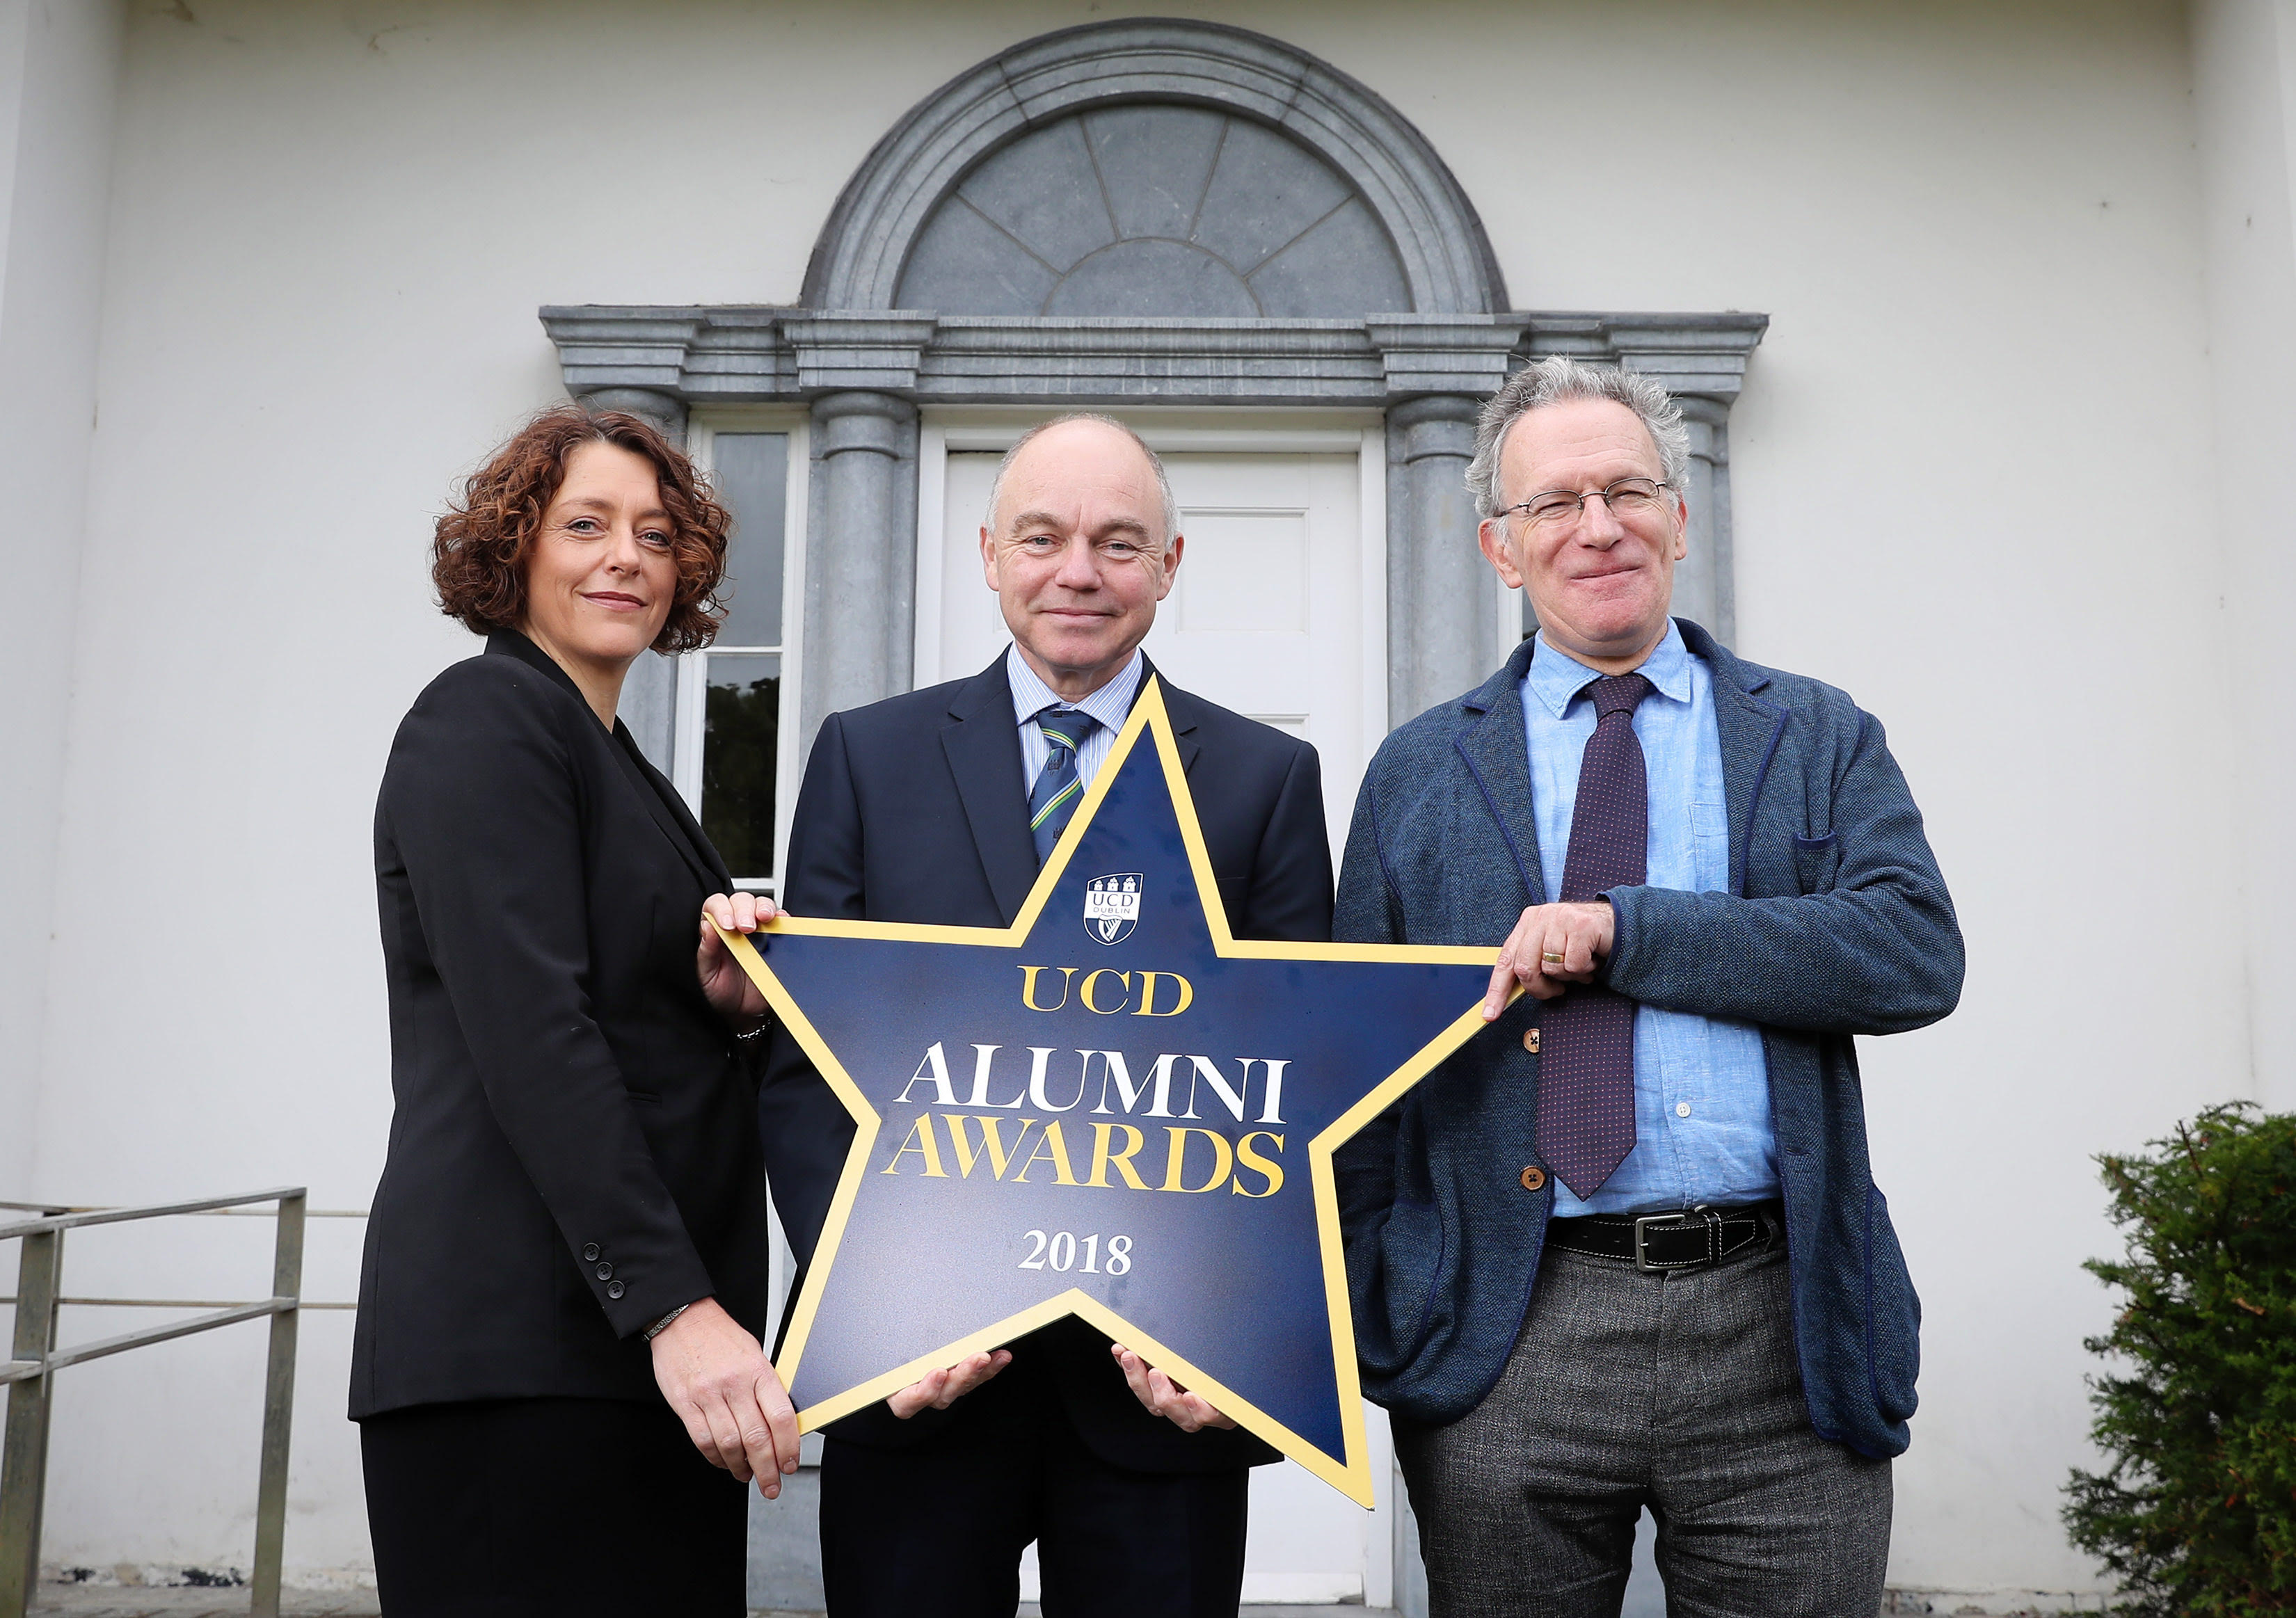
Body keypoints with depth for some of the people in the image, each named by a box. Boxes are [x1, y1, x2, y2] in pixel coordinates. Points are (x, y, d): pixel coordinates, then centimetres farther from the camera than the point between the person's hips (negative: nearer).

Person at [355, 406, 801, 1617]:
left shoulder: (613, 763, 21)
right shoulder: (486, 717, -5)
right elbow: (530, 1034, -17)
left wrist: (729, 1005, 0)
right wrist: (675, 1307, -23)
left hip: (647, 1338, 8)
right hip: (520, 1347, -8)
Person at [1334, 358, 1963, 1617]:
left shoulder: (1820, 739, 10)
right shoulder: (1417, 775, 10)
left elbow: (1917, 953, -7)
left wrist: (1625, 926, -15)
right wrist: (1345, 1339, 1)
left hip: (1785, 1333, 0)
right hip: (1507, 1339, 0)